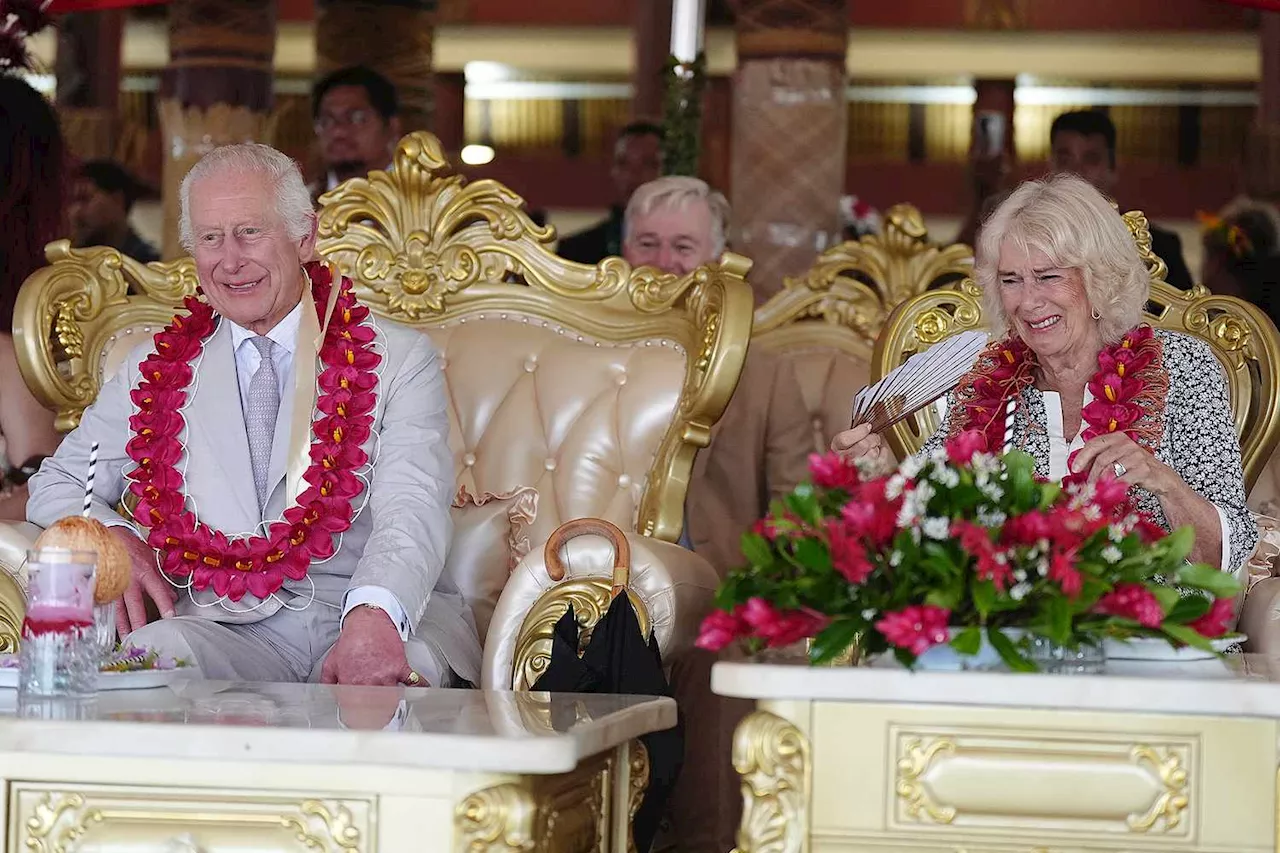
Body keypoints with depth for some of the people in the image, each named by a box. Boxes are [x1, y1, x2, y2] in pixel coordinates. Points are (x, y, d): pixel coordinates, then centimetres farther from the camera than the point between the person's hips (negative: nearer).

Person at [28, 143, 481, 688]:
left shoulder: (401, 361, 8)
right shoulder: (154, 372, 19)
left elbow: (412, 512, -8)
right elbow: (57, 485, 24)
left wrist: (375, 615, -32)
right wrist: (112, 538, -3)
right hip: (225, 631, 2)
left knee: (411, 664, -37)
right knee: (157, 651, -33)